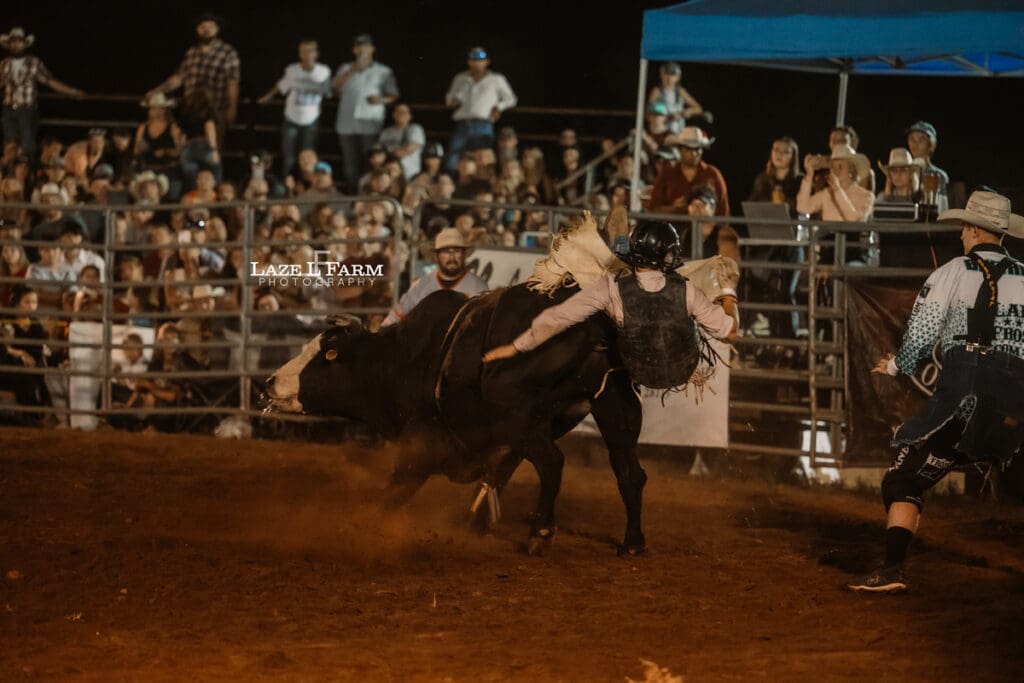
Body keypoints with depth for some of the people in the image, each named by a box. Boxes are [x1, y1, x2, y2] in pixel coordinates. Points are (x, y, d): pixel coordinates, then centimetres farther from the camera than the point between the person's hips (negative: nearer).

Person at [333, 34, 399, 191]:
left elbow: (393, 95, 8)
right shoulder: (346, 69, 14)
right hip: (347, 125, 2)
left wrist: (381, 100, -14)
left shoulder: (383, 72, 9)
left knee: (369, 163, -9)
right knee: (350, 164, 1)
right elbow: (336, 86, -3)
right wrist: (351, 72, -18)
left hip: (370, 124, -2)